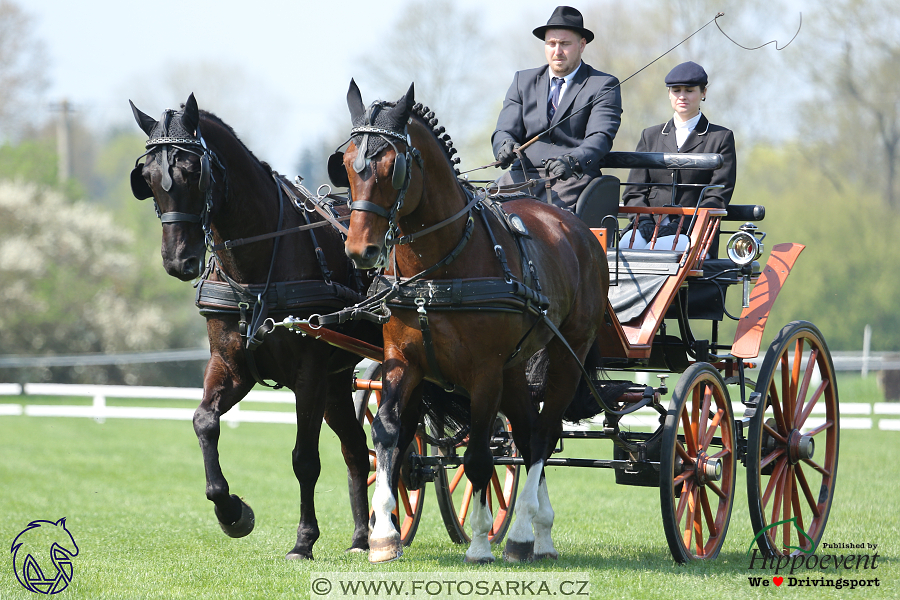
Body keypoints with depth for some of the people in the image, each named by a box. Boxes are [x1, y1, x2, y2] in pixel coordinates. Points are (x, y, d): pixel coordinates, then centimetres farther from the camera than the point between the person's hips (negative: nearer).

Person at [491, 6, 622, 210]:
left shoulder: (604, 86, 8)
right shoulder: (523, 81, 22)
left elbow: (600, 137, -7)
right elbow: (505, 131, 12)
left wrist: (572, 161, -29)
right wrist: (505, 146, -15)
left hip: (573, 178, -4)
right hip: (524, 174, 4)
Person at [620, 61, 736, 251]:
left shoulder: (721, 138, 11)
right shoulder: (650, 136, 22)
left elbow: (718, 197, 1)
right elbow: (634, 191, 16)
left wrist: (681, 224, -14)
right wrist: (644, 220, -8)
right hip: (649, 227, 3)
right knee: (629, 243, -33)